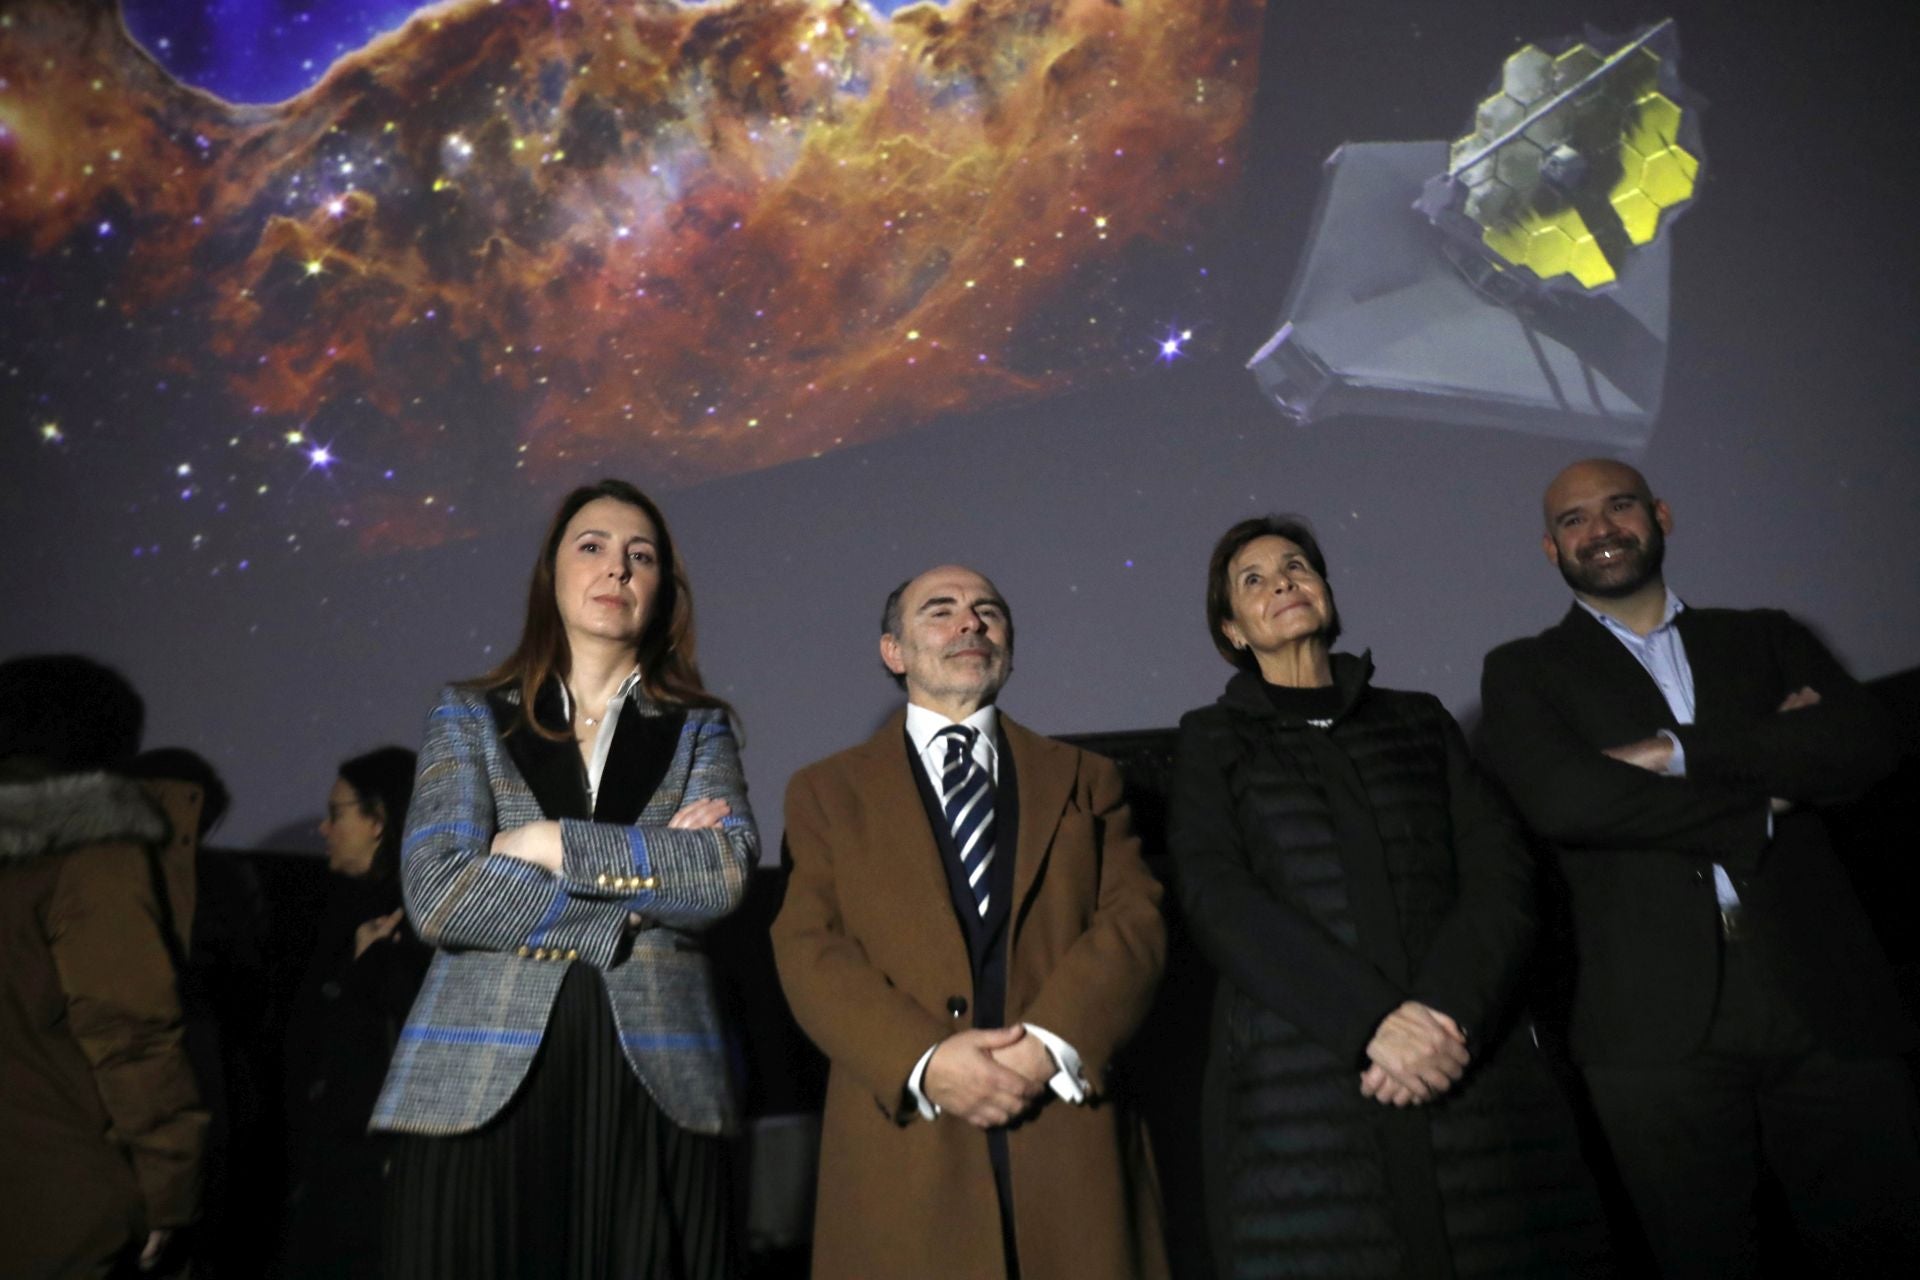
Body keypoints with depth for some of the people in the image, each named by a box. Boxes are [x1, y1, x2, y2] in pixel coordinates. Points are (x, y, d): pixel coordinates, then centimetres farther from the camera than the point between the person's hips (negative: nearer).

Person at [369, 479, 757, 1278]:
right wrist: (646, 888, -7)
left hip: (655, 1089, 1)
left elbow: (725, 874, -8)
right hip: (481, 1086, 0)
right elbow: (436, 895, -8)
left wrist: (550, 843, -8)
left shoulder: (699, 729, 11)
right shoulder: (471, 716, 8)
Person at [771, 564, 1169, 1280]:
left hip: (1072, 1144, 1)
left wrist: (1050, 1044, -14)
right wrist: (924, 1063, -15)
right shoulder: (827, 792, 10)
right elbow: (810, 952, -1)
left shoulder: (1085, 780, 14)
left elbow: (1135, 924, 2)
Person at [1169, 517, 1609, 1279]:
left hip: (1472, 1074, 2)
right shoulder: (1213, 742, 10)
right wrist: (1373, 1021, -16)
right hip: (1300, 1092, -2)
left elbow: (1501, 873, 5)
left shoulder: (1421, 722, 17)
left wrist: (1447, 1011, -13)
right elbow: (1219, 901, -4)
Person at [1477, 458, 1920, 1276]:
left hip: (1822, 991, 3)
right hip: (1660, 1017, -2)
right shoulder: (1522, 672, 9)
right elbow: (1559, 800, -9)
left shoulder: (1764, 638, 18)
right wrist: (1756, 801, -4)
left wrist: (1678, 751, -9)